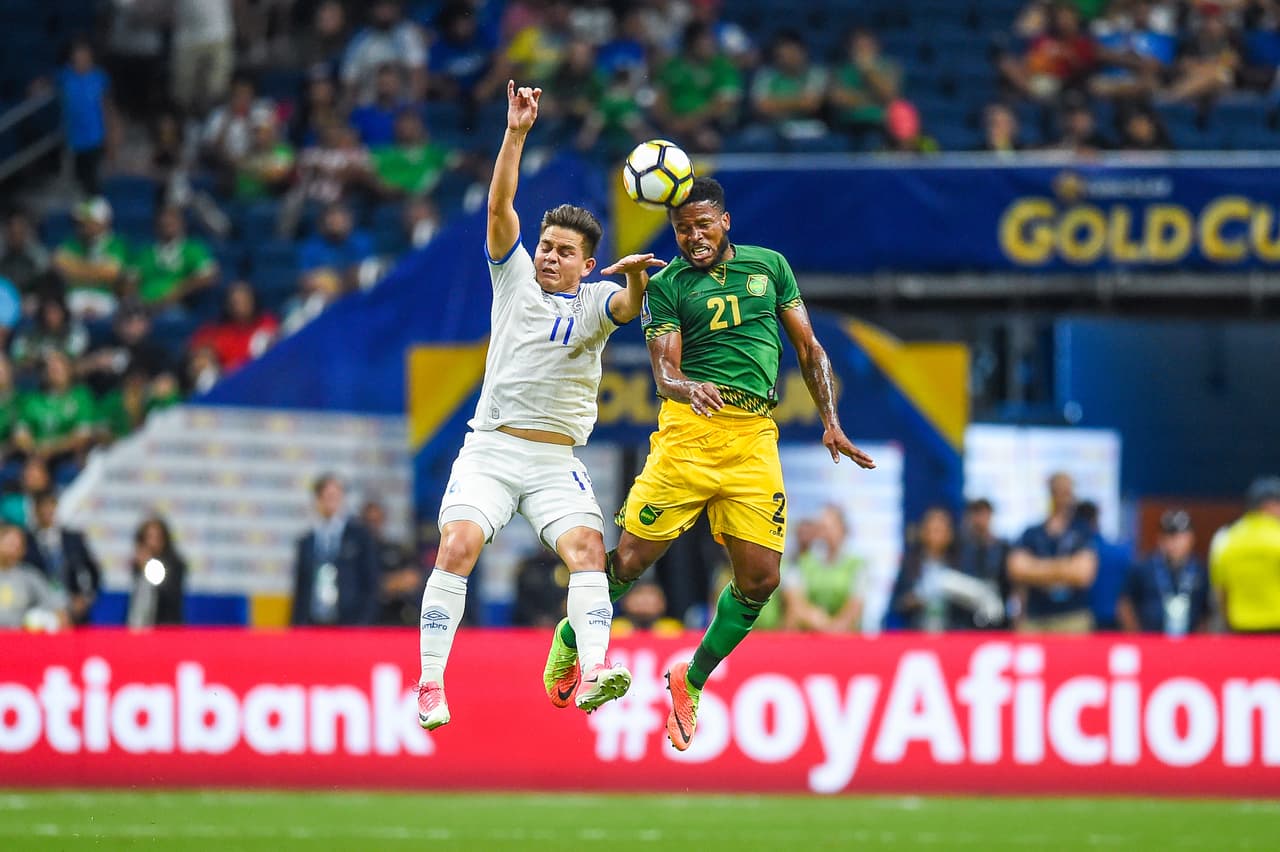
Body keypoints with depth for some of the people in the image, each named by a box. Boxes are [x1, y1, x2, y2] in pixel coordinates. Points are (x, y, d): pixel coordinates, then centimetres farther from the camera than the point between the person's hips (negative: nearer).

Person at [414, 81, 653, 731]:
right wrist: (515, 134, -11)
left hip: (555, 462, 0)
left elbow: (628, 307, -15)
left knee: (587, 545, -23)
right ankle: (430, 686, -19)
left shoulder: (593, 301, 8)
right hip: (489, 450, 0)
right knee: (458, 545, -20)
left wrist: (635, 278, -38)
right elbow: (500, 208, -1)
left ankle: (593, 672, -34)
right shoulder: (514, 277, 11)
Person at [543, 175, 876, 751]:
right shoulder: (666, 285, 5)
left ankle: (692, 681, 14)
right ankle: (571, 640, 20)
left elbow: (809, 347, 18)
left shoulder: (769, 265, 15)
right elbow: (663, 371, -5)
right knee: (631, 559, -7)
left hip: (756, 437, 3)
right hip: (690, 428, -3)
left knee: (760, 578, -6)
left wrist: (831, 421, 9)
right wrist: (689, 388, -28)